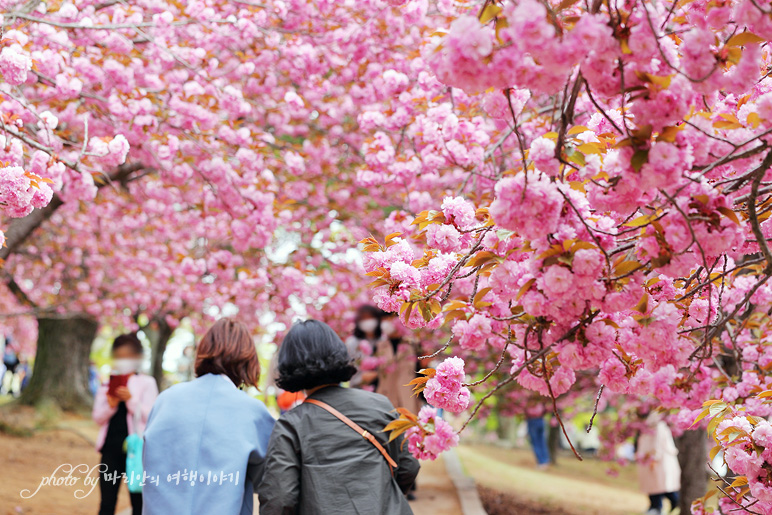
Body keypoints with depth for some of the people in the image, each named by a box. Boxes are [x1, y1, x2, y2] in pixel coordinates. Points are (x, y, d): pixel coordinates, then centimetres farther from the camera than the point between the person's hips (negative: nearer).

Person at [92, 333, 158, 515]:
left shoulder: (146, 383, 0)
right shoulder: (107, 384, 10)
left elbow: (149, 416, -6)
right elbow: (98, 417, 8)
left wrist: (131, 399, -19)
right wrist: (110, 405, -12)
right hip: (111, 448, 3)